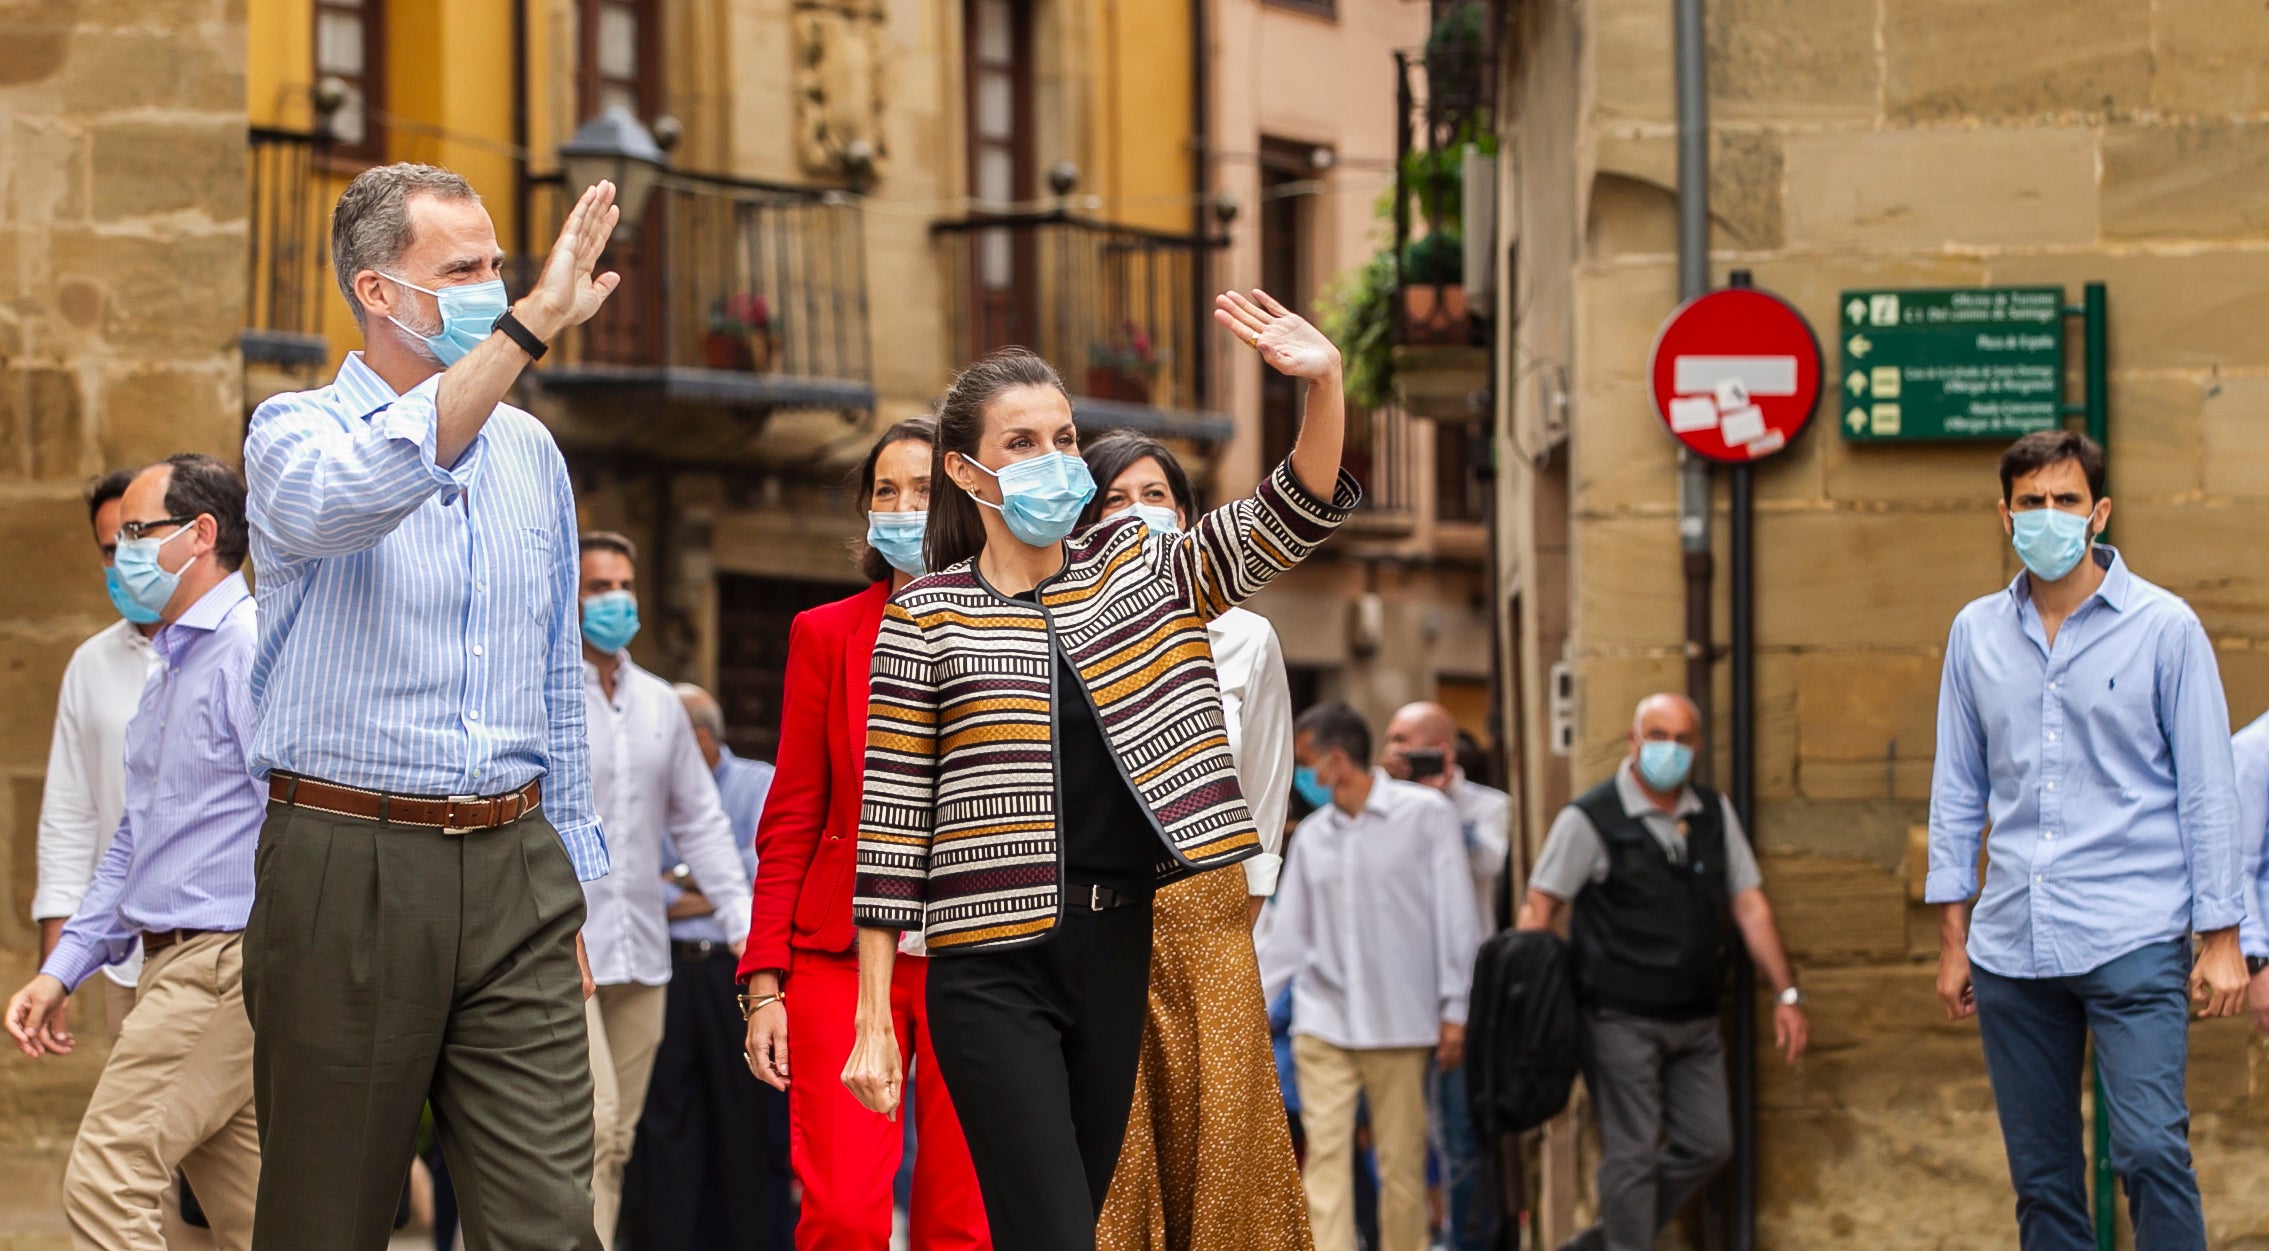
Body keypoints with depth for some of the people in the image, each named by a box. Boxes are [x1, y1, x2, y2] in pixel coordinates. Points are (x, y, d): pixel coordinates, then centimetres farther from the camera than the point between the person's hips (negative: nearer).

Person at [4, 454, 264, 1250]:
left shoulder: (252, 648, -11)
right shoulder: (170, 669, 21)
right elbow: (133, 845, 27)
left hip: (225, 965, -10)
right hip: (175, 969, 10)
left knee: (104, 1187, -16)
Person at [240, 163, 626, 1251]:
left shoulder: (530, 451, 14)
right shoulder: (297, 431, -3)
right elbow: (352, 495, -30)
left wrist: (569, 881, 19)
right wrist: (531, 325, -34)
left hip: (513, 874, 4)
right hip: (347, 871, -4)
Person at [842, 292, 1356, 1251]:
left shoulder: (1138, 571, 11)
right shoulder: (928, 618, 0)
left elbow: (1293, 515, -1)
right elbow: (892, 818, -2)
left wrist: (1325, 382, -20)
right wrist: (873, 1021, -6)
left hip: (1119, 954, 4)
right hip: (996, 966, -4)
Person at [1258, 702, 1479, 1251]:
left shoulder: (1426, 814, -1)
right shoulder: (1312, 835, 11)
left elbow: (1455, 917, -1)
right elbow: (1286, 935, 14)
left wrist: (1454, 1010, -5)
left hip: (1400, 1022, -3)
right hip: (1323, 1021, 3)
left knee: (1402, 1162, 0)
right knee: (1325, 1156, -6)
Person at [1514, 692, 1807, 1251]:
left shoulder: (1715, 813, 9)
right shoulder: (1590, 820, -7)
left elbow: (1749, 906, 11)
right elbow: (1538, 911, -8)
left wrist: (1786, 994, 4)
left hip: (1694, 1018, 6)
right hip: (1621, 1019, -6)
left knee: (1707, 1145, 8)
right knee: (1632, 1156, -3)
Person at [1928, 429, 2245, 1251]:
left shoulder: (2163, 628, 0)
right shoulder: (1976, 633, 10)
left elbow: (2207, 790, 1)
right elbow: (1956, 790, 14)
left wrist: (2221, 938, -4)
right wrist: (1952, 940, 11)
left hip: (2133, 943, -4)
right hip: (2010, 951, 4)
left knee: (2151, 1150, -16)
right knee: (2040, 1179, 6)